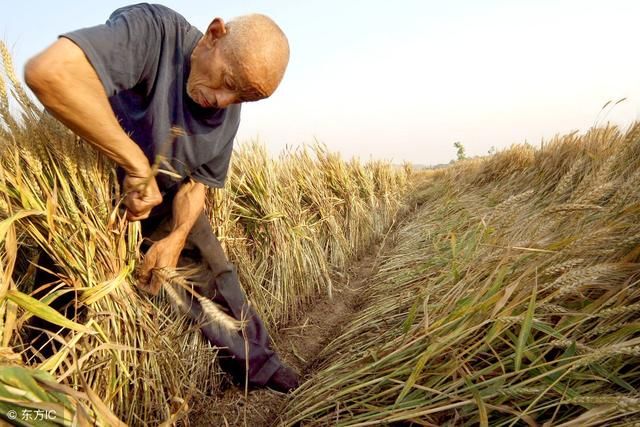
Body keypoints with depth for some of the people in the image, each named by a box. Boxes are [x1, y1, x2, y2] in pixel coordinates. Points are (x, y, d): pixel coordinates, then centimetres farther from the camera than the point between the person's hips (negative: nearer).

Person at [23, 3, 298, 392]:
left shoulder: (228, 114, -9)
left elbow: (197, 181, -4)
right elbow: (48, 71, -45)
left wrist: (177, 237, -22)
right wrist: (138, 165, -40)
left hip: (167, 196, 5)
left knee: (216, 273, 6)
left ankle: (256, 363, 25)